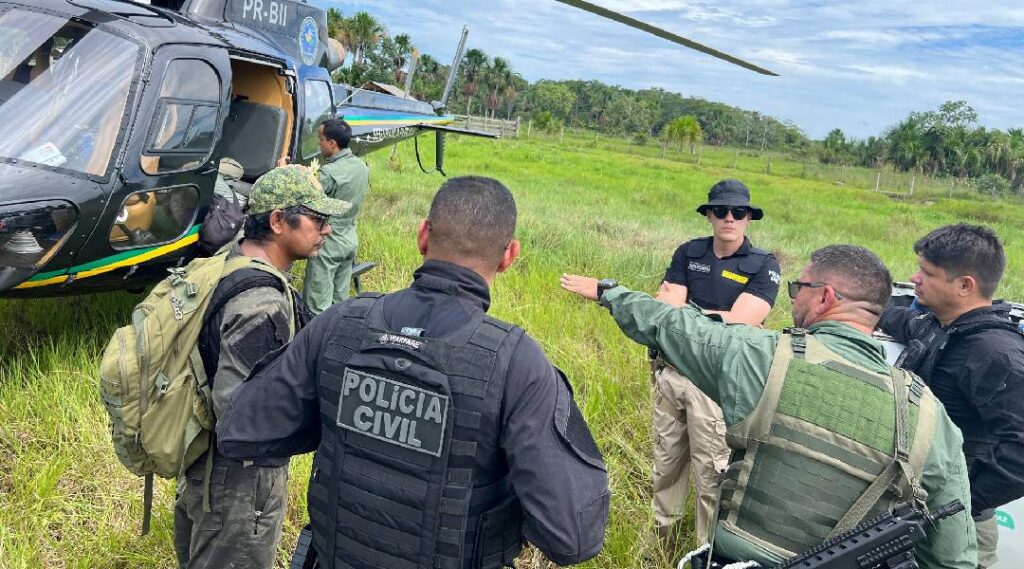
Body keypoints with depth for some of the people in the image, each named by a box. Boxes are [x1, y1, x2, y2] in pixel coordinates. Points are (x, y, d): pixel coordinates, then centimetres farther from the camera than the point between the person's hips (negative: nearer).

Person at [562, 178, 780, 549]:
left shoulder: (763, 266, -5)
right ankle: (662, 539, 33)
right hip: (671, 371, 4)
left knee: (711, 474, 2)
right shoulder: (688, 253, 6)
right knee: (666, 462, 15)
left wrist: (677, 311, -12)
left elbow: (740, 323, -16)